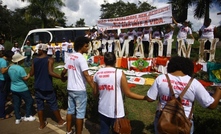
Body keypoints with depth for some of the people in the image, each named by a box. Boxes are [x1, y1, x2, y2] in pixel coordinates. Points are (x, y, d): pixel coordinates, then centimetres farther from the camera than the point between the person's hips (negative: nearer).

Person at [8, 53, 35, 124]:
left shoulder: (10, 68, 1)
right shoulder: (20, 69, -24)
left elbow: (11, 77, 12)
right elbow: (25, 79, -20)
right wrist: (29, 75, -5)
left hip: (13, 89, 8)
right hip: (22, 89, -7)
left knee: (16, 103, 14)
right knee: (29, 101, 10)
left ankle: (17, 118, 23)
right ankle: (28, 116, 19)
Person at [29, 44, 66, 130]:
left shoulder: (34, 60, 1)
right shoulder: (49, 59, -12)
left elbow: (31, 74, 4)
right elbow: (50, 72, -22)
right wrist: (62, 77, -14)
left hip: (38, 86, 4)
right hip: (47, 86, -4)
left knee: (39, 105, 13)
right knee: (53, 104, 8)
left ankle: (42, 124, 23)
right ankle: (60, 121, 23)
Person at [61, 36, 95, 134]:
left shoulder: (70, 57, 7)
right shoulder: (81, 58, -17)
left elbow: (64, 71, 13)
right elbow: (86, 75, -24)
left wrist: (62, 77, 34)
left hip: (70, 89, 8)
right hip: (79, 90, -8)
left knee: (70, 110, 19)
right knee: (80, 113, 5)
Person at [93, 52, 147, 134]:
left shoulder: (97, 74, -2)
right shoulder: (119, 73, -14)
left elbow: (95, 93, 6)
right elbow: (128, 93, -11)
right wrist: (145, 97, 0)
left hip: (103, 110, 4)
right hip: (116, 112, -3)